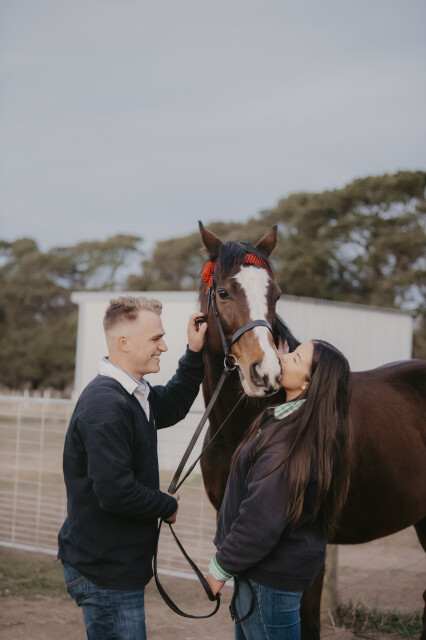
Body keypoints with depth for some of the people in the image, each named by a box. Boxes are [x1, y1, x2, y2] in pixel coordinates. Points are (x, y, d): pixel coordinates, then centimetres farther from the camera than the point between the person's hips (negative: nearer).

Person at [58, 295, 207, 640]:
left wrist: (195, 353, 16)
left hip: (120, 565, 10)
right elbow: (115, 493, -30)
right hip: (105, 573, -10)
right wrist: (168, 506, -13)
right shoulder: (106, 407, -25)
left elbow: (171, 406, 29)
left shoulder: (133, 394, 8)